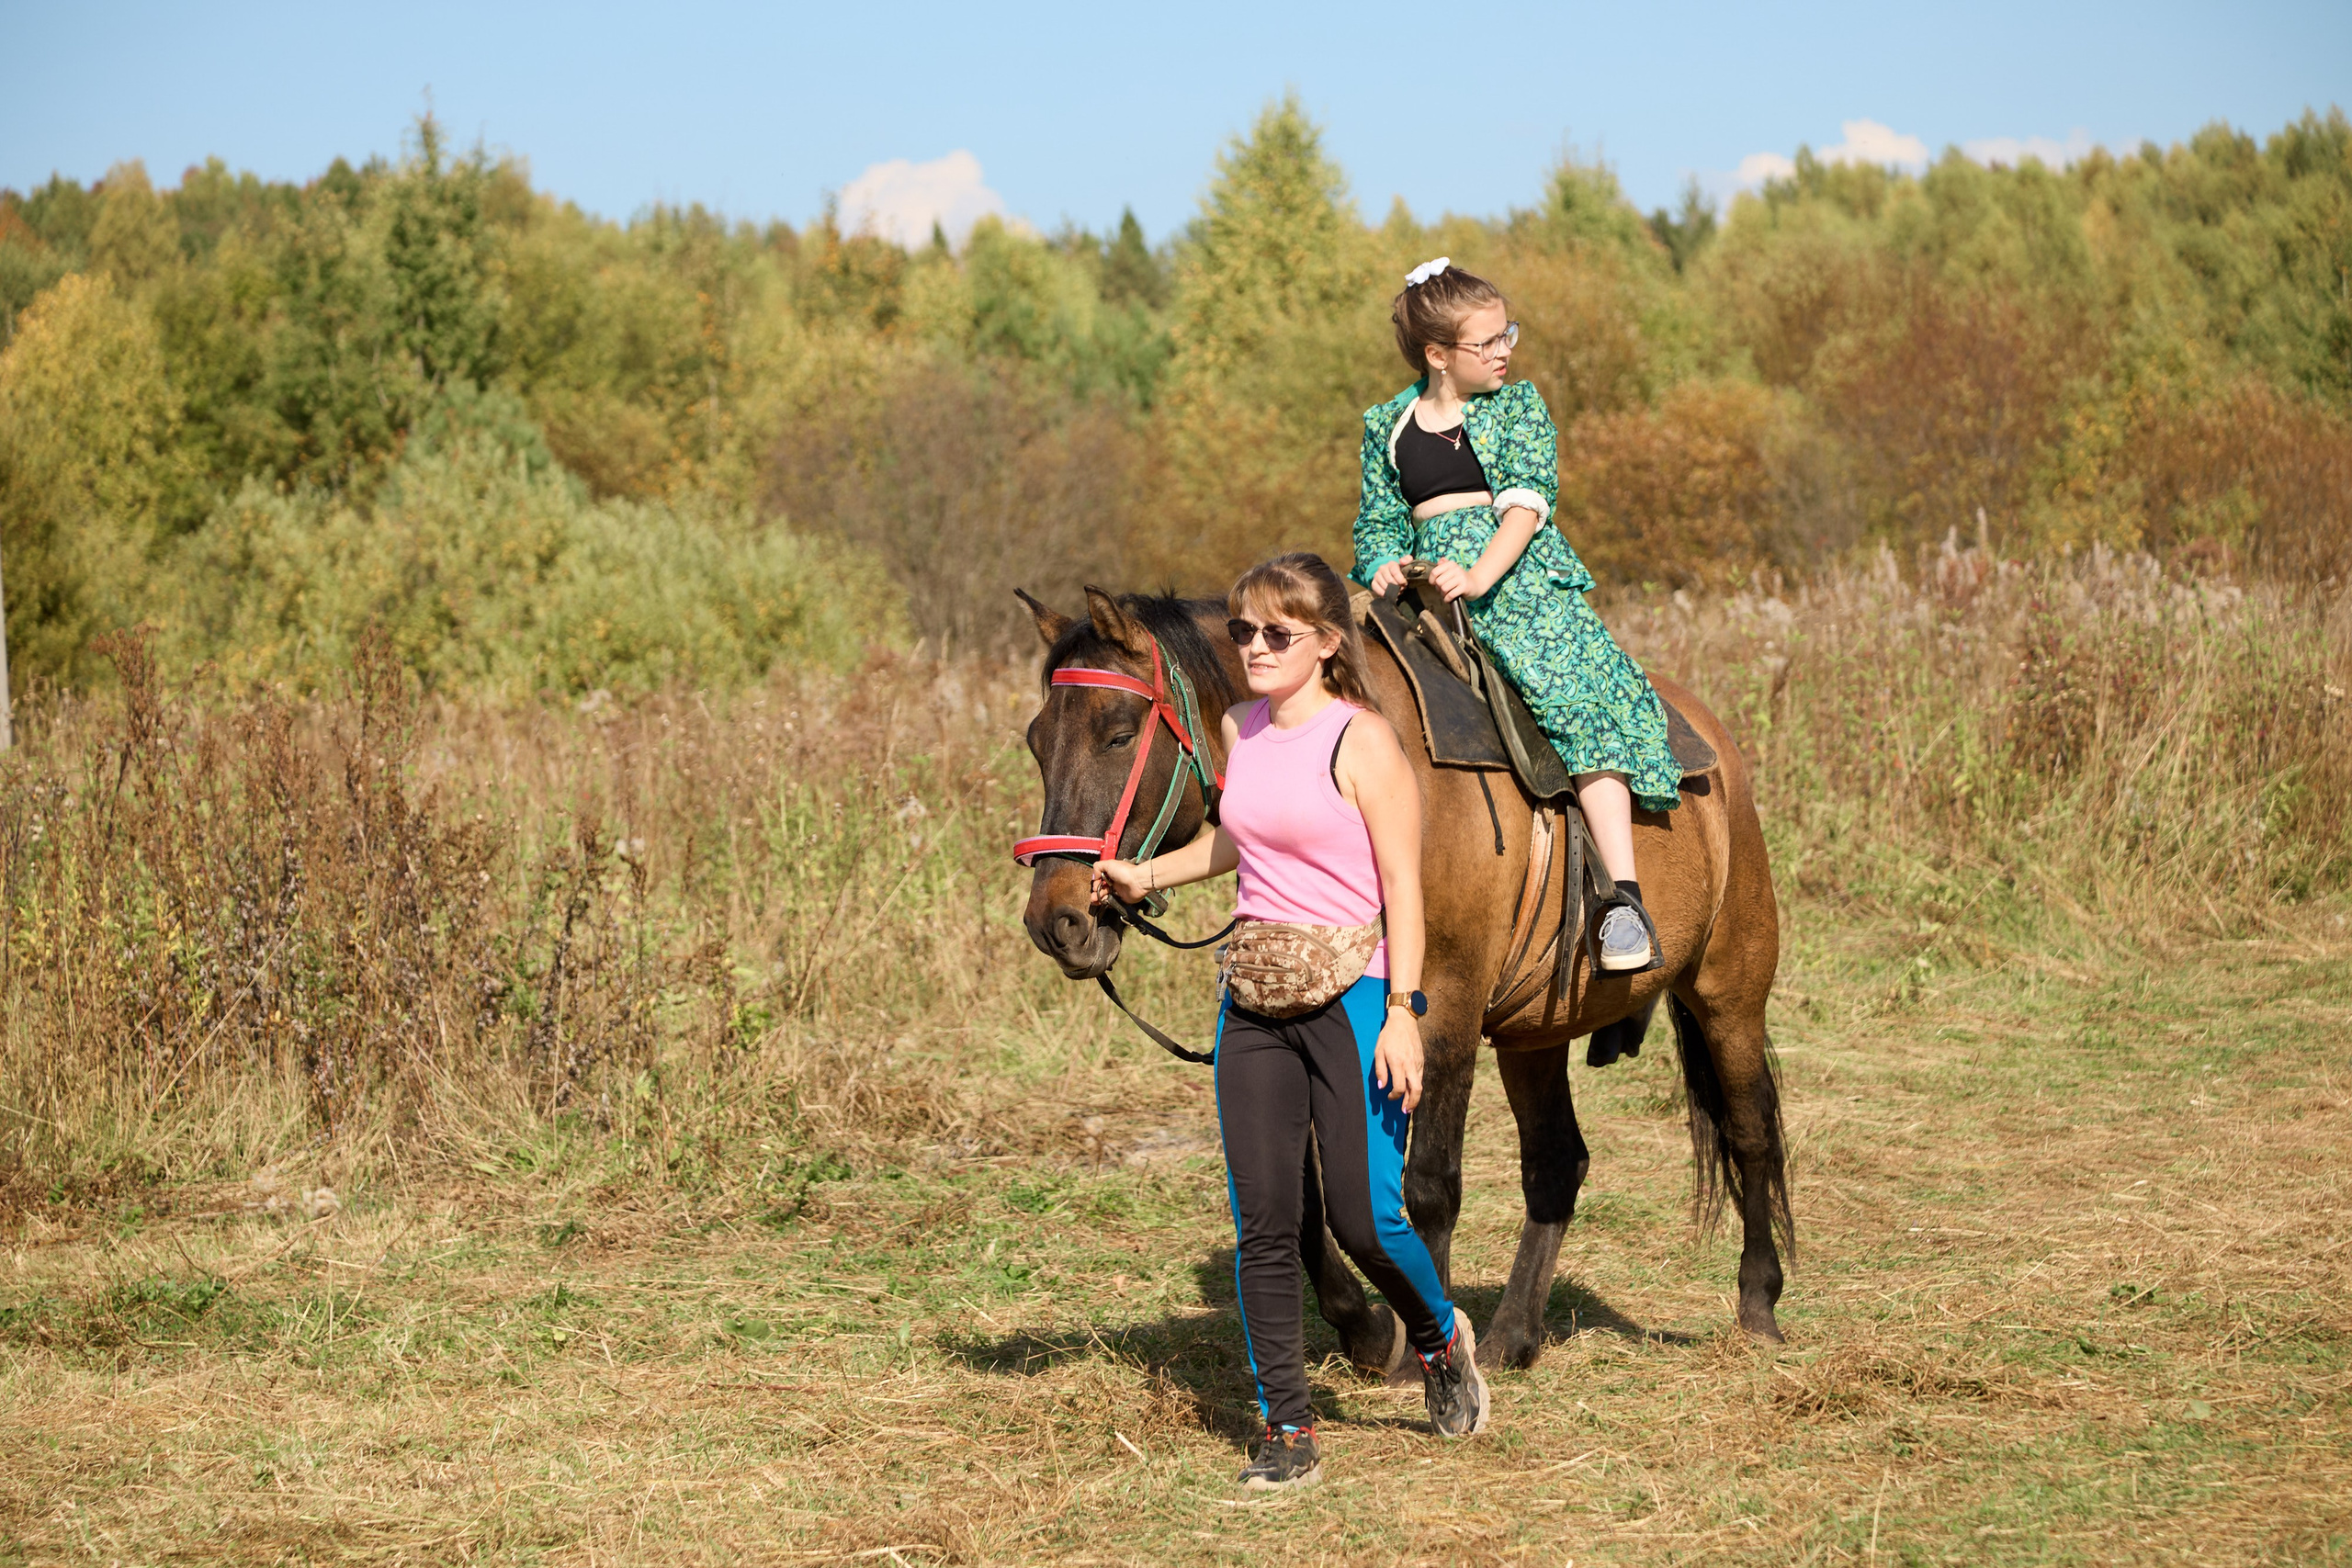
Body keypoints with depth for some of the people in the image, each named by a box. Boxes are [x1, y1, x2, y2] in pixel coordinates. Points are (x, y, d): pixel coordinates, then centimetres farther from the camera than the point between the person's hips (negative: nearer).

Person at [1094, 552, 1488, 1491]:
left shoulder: (1362, 742, -10)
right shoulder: (1240, 730, 10)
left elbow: (1402, 889, -12)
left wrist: (1402, 1015, -19)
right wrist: (1149, 876, 15)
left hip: (1355, 997, -6)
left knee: (1365, 1217, -7)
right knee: (1262, 1224, 2)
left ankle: (1441, 1341, 25)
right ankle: (1287, 1429, 9)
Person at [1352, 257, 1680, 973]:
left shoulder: (1518, 405, 8)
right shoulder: (1388, 426, 16)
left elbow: (1526, 503, -4)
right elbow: (1379, 520, 17)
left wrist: (1479, 576, -21)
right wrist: (1382, 563, -8)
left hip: (1520, 582, -4)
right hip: (1425, 591, 4)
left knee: (1573, 698, -27)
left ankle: (1625, 899, -35)